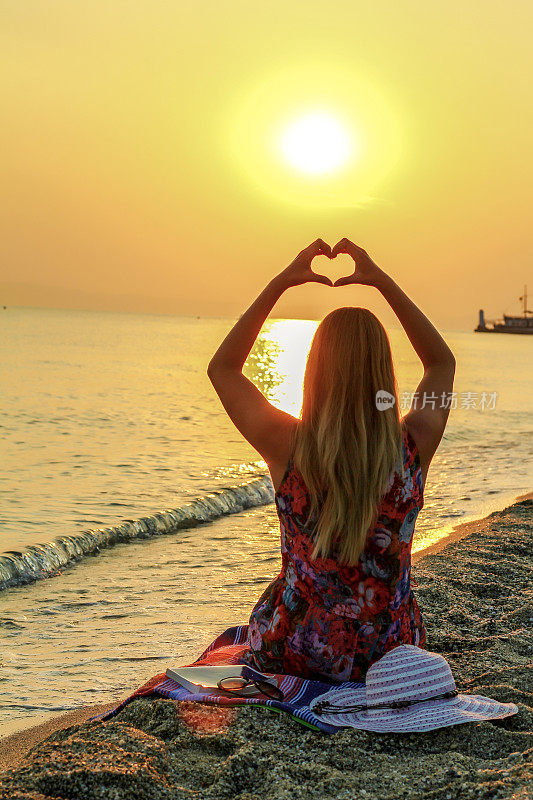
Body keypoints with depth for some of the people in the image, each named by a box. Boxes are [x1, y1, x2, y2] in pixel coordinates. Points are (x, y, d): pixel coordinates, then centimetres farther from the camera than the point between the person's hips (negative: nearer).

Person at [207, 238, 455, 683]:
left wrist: (281, 282, -1)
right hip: (390, 660, 2)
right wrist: (382, 281, 4)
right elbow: (442, 362, 7)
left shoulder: (288, 447, -20)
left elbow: (222, 368, 0)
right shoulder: (413, 448, -15)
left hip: (296, 656, -1)